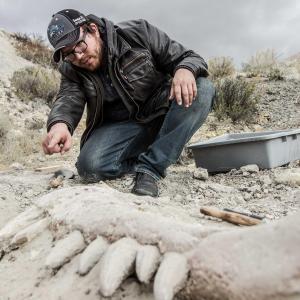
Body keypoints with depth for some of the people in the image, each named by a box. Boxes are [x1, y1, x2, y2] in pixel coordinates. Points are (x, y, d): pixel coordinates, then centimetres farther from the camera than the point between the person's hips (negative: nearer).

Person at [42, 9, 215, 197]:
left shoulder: (139, 33, -9)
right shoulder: (71, 70, -2)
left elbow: (189, 57, -8)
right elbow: (69, 99, -20)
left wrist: (185, 70, -33)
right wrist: (59, 123, -45)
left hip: (163, 115, 0)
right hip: (119, 126, 1)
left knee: (203, 89, -28)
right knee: (89, 167, -29)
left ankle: (150, 168, -26)